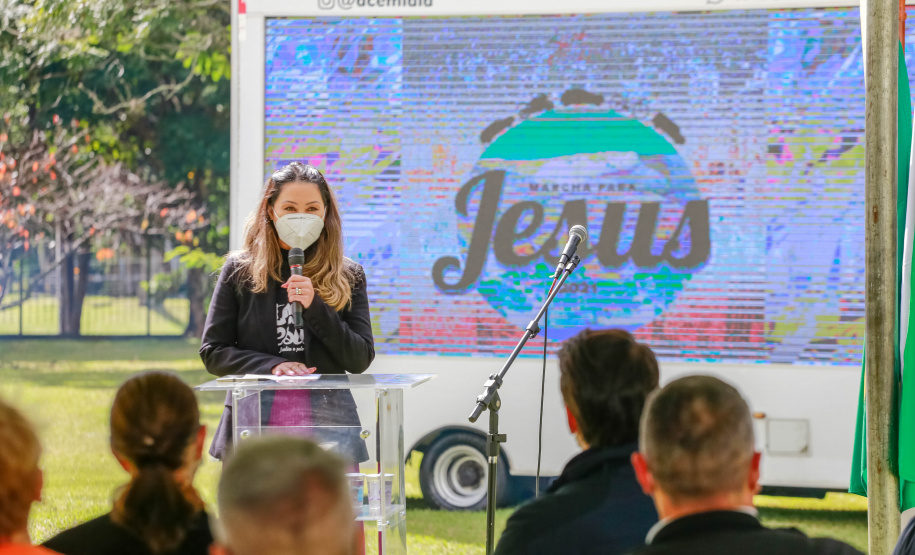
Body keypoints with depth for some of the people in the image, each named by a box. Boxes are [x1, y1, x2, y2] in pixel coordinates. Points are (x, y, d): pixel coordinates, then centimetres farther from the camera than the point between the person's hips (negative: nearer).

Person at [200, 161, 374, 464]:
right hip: (254, 422, 0)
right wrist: (272, 366, -11)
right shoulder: (240, 270, 7)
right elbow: (212, 351, 4)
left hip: (326, 424, 0)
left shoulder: (348, 277, 9)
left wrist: (315, 307, -10)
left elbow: (360, 359, 2)